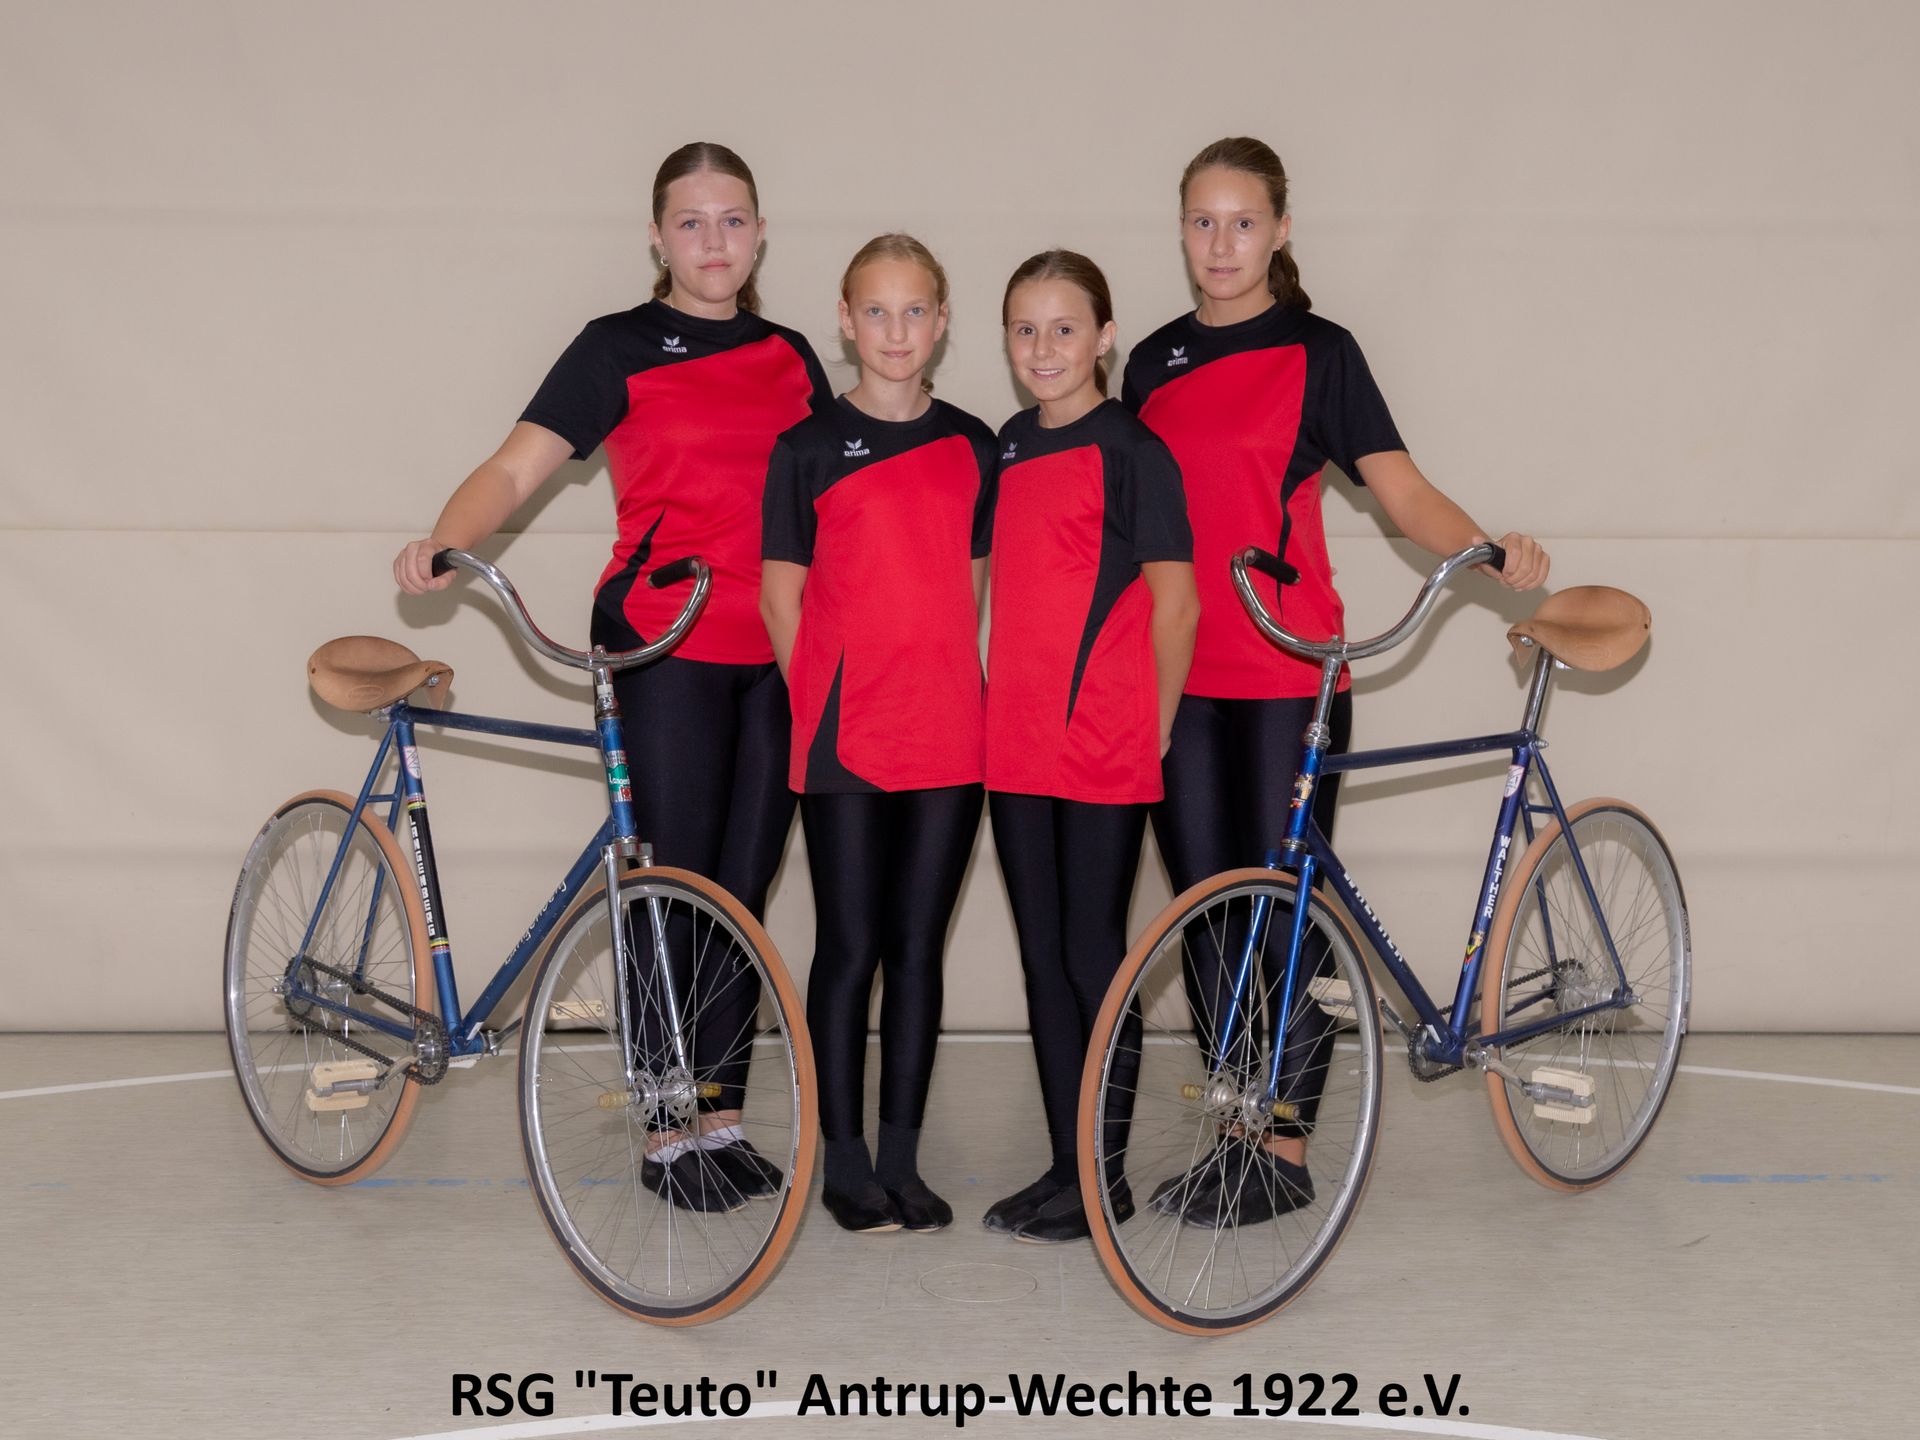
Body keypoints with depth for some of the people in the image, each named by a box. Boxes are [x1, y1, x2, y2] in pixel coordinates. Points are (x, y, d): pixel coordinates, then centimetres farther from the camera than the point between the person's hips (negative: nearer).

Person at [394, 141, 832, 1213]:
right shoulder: (620, 348, 0)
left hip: (777, 653, 4)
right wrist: (444, 540, -26)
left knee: (745, 888, 7)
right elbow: (517, 468, -7)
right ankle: (668, 1131, 10)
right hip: (664, 645, -4)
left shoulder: (791, 357, 13)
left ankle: (725, 1116, 18)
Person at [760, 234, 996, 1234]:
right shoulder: (808, 448, 2)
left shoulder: (971, 446, 10)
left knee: (919, 947, 8)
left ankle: (901, 1159, 18)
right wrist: (819, 705, -3)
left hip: (950, 736, 3)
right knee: (850, 947, 2)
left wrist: (968, 692, 5)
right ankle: (844, 1161, 14)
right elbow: (781, 595, 3)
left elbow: (978, 583, 14)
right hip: (844, 738, -3)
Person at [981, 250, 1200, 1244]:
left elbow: (1175, 602, -8)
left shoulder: (1132, 450, -7)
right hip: (1015, 747, 7)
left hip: (1104, 751, -7)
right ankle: (1065, 1164, 22)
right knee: (1044, 958, 11)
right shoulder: (1008, 448, 13)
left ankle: (1107, 1178, 13)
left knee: (1094, 954, 1)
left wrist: (1155, 733, -6)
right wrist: (996, 708, 13)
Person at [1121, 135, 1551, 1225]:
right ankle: (1237, 1130, 22)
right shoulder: (1155, 362, 12)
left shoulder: (1317, 351, 0)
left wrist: (1488, 547, -23)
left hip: (1290, 678, -4)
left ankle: (1288, 1151, 13)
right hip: (1180, 677, 5)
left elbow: (1401, 489, -5)